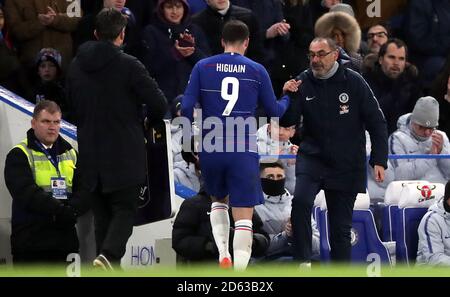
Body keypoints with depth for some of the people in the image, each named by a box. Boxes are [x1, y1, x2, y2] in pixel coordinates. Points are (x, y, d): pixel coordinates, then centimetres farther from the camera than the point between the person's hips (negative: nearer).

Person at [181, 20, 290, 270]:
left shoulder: (203, 67, 3)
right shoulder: (257, 70, 2)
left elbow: (187, 107, -3)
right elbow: (274, 111, 10)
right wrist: (288, 98, 32)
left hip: (211, 150, 2)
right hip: (244, 151, -2)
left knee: (219, 200, 26)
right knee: (243, 216, -1)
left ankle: (223, 254, 8)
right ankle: (239, 271, -12)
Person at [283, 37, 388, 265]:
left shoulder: (353, 82, -5)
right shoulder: (303, 82, -2)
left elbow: (376, 122, 0)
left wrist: (379, 160, -5)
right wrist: (289, 97, -18)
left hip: (347, 166, 0)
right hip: (311, 157, 0)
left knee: (341, 224, 5)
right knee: (300, 201, -26)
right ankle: (303, 263, -19)